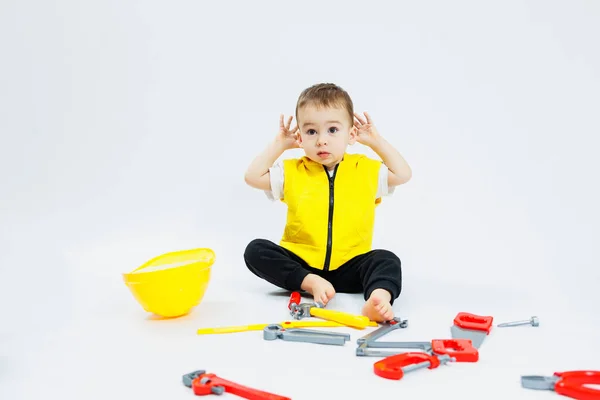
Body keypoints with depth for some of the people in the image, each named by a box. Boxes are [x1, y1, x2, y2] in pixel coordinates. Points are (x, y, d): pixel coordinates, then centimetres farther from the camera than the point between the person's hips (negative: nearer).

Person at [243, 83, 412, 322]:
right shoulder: (292, 172, 5)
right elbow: (252, 177, 1)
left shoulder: (365, 170, 7)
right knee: (255, 250, -23)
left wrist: (376, 141, 6)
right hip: (300, 262, 0)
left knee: (387, 260, -27)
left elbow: (403, 174, 10)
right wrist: (279, 144, 2)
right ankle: (310, 283, -33)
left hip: (348, 265, 0)